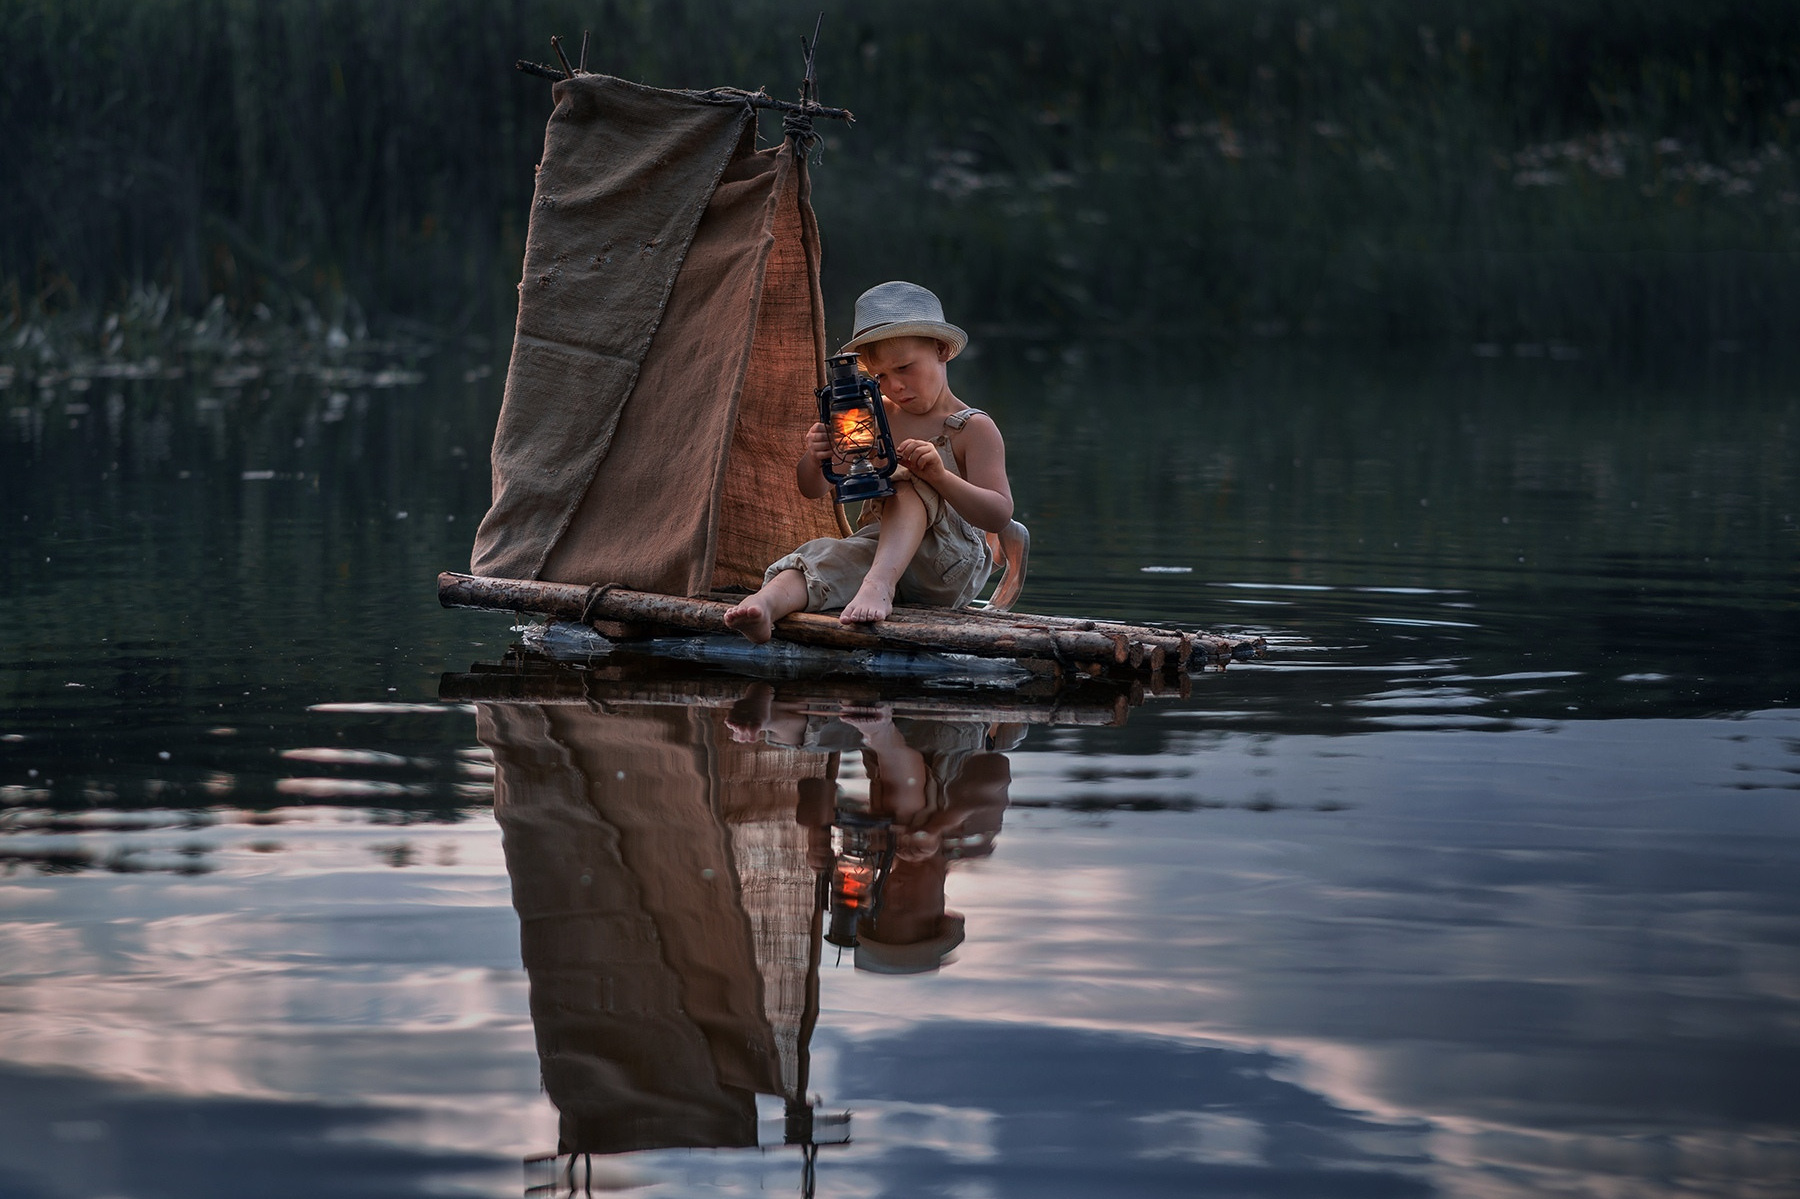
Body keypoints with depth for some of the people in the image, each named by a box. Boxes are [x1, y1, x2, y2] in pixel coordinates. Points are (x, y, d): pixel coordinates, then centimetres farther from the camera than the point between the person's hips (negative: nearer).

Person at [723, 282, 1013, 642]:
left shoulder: (974, 429, 0)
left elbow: (999, 515, -11)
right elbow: (812, 489, 14)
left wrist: (940, 476, -27)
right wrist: (815, 459, -12)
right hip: (878, 548, 4)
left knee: (907, 484, -28)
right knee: (826, 555, -29)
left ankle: (879, 584, -51)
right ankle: (766, 603, -62)